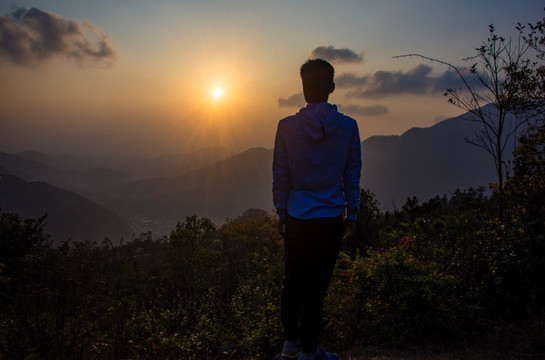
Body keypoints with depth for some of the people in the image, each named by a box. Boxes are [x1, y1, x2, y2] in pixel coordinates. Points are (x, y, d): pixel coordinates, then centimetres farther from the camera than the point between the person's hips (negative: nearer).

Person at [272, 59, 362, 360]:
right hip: (330, 219, -1)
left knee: (292, 281, 16)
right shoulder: (348, 127, -5)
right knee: (316, 286, 7)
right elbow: (352, 176, 0)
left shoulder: (286, 127, -4)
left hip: (296, 219, 2)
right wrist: (351, 215, 9)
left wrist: (281, 213, 11)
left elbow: (280, 176, 1)